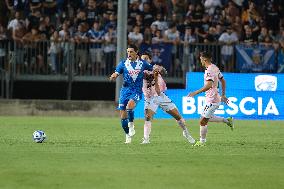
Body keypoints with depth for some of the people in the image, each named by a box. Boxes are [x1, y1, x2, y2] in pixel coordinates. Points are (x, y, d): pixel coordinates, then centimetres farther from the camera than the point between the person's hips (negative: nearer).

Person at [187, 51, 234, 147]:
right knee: (206, 118, 23)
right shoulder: (215, 68, 11)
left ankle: (202, 141, 4)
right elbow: (223, 81, 20)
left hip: (212, 100, -10)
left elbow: (209, 85, -33)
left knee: (203, 121, -4)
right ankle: (227, 120, 25)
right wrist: (223, 95, 26)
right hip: (216, 98, 10)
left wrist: (196, 92, -30)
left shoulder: (209, 70, -20)